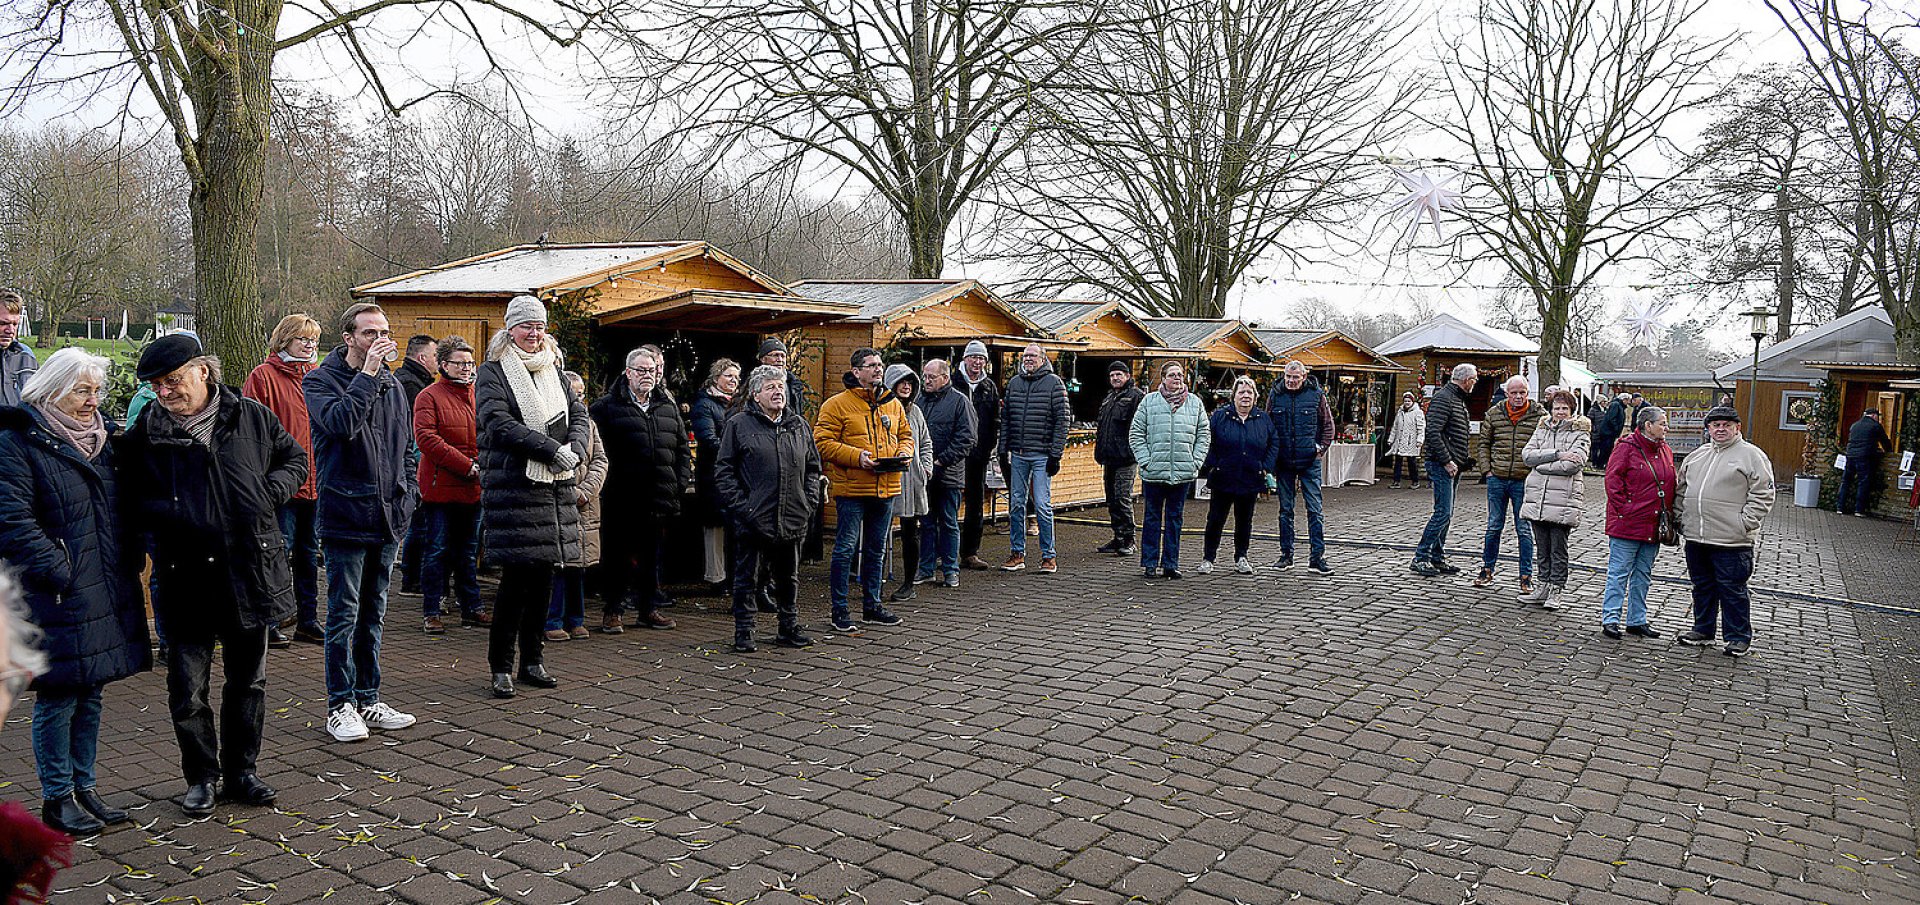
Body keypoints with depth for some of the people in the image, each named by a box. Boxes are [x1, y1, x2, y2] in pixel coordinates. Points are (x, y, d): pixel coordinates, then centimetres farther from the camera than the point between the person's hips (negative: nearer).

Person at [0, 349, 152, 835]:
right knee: (58, 700, 2)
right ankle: (56, 798, 15)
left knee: (90, 694, 15)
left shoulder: (98, 439, 14)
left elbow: (119, 508, 22)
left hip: (105, 594, 7)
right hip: (56, 601, -7)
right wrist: (62, 573, -18)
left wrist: (128, 562, 11)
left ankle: (84, 786, 27)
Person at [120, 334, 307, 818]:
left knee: (248, 682, 13)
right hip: (187, 579, -1)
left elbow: (295, 458, 15)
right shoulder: (143, 436, -2)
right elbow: (132, 506, 3)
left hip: (252, 572, 1)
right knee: (187, 690, 4)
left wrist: (271, 490, -5)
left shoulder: (252, 417, 1)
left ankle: (241, 771, 30)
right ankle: (202, 777, 23)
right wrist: (177, 518, -16)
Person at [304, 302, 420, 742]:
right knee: (345, 613, -1)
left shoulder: (393, 385, 14)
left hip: (388, 517, 6)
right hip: (346, 515, -6)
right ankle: (341, 706, 9)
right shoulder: (321, 380, -4)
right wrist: (368, 373, -23)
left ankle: (368, 700, 23)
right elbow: (340, 422, -25)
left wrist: (408, 492, 13)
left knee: (374, 612, 13)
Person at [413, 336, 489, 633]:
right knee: (438, 550, 1)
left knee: (469, 551, 13)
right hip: (440, 487, -5)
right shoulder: (430, 396, -5)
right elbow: (426, 438, -15)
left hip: (472, 488, 5)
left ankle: (471, 608, 22)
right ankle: (430, 612, 11)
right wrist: (466, 465, -19)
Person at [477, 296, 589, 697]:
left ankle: (532, 660, 19)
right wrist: (553, 450, -18)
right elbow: (500, 423, -13)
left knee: (544, 575, 8)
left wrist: (574, 451, -7)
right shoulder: (492, 373, -1)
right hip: (513, 487, -6)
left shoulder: (553, 370, 18)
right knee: (517, 576, -7)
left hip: (555, 486, 6)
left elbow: (578, 413, 14)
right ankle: (500, 667, 5)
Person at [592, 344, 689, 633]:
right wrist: (608, 484, -13)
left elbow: (682, 449, 18)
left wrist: (680, 483, 8)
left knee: (652, 555, 13)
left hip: (659, 499, 5)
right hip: (622, 500, -5)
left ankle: (648, 608, 24)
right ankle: (612, 611, 14)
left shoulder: (668, 407, 13)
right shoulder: (608, 406, -3)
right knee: (618, 556, 4)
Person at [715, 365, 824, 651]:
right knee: (746, 578, 5)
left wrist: (810, 501, 5)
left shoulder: (798, 424, 11)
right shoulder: (739, 425, -2)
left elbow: (812, 467, 16)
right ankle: (743, 633, 15)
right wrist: (739, 504, -12)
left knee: (789, 577, 15)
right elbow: (723, 471, -3)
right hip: (752, 520, -4)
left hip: (792, 519, 4)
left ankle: (790, 629, 27)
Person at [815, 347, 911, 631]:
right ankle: (840, 610, 7)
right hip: (851, 490, -6)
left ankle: (872, 606, 27)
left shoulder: (893, 404, 12)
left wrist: (904, 452, 0)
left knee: (876, 550, 15)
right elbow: (823, 442, -11)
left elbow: (905, 435, 22)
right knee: (845, 549, -2)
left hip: (886, 489, 6)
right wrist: (856, 456, -21)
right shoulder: (837, 404, -7)